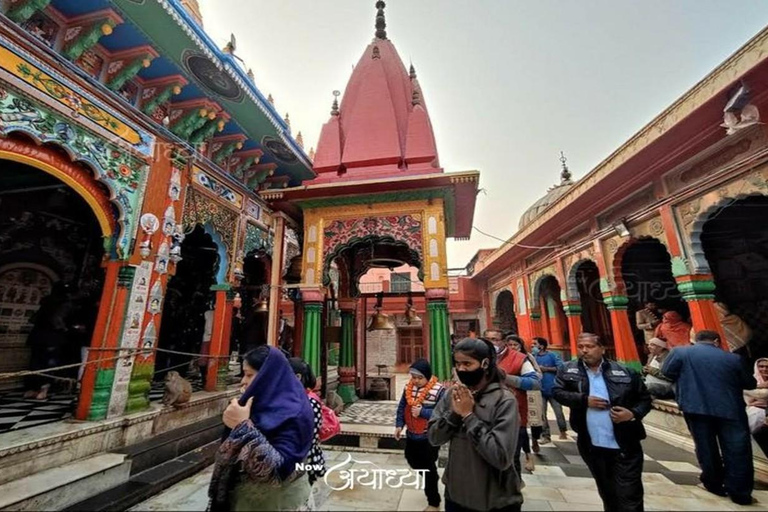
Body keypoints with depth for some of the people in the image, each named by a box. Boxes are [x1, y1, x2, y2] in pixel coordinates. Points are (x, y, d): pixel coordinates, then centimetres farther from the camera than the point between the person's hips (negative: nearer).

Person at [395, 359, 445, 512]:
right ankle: (428, 482, 54)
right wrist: (399, 425, -3)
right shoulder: (408, 387, -4)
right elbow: (402, 407, 5)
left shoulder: (439, 390, -23)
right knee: (412, 460, 24)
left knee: (429, 469, 10)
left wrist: (422, 412, -28)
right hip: (411, 435, 6)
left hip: (429, 438, -6)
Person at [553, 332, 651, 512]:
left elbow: (645, 398, 4)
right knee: (607, 494, 22)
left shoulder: (625, 373, -4)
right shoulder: (568, 370, -2)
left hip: (625, 446, -2)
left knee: (629, 497, 5)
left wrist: (633, 413, -14)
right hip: (592, 446, 2)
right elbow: (557, 392, -7)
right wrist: (584, 400, -17)